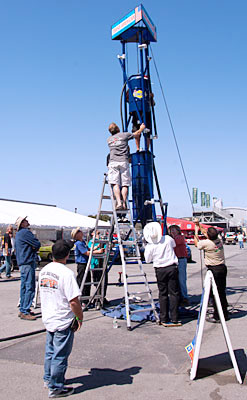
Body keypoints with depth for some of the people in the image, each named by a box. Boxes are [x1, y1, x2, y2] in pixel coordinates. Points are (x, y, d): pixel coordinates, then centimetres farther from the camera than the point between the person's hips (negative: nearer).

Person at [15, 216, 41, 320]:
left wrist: (33, 247, 3)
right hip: (28, 263, -10)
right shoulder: (25, 232, -12)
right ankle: (25, 312, -5)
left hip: (22, 263, 10)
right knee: (30, 288, -8)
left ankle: (23, 310, 22)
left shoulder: (18, 234, 19)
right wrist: (34, 248, 6)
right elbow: (37, 244, -13)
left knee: (24, 287, 15)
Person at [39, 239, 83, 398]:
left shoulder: (44, 270, 2)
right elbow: (74, 301, -23)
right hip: (63, 322, -8)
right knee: (60, 355, 6)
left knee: (50, 351, 23)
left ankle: (48, 379, 39)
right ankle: (56, 388, 18)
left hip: (48, 319, 8)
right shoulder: (67, 273, -22)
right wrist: (80, 318, -8)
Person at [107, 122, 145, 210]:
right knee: (125, 184, 0)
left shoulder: (109, 139, 22)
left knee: (115, 184, -9)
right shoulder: (124, 135, 12)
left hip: (113, 162, 2)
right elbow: (136, 134, 25)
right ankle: (124, 203, -10)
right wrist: (141, 128, 45)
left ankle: (119, 203, -24)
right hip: (123, 162, -1)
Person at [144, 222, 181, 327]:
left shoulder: (149, 246, -9)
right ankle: (174, 319, 5)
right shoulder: (168, 239, -4)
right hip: (172, 268, 1)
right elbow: (174, 245, 17)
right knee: (174, 293, 5)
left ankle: (164, 319, 13)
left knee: (163, 294, 9)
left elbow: (148, 260, 4)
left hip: (160, 270, 0)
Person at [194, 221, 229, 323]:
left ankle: (217, 317, 3)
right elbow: (205, 232, 21)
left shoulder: (207, 243, -16)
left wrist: (196, 231, 17)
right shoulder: (219, 240, 2)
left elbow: (196, 243, 6)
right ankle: (225, 314, 24)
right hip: (223, 268, 7)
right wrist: (199, 225, 29)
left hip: (214, 270, -7)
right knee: (222, 292, 15)